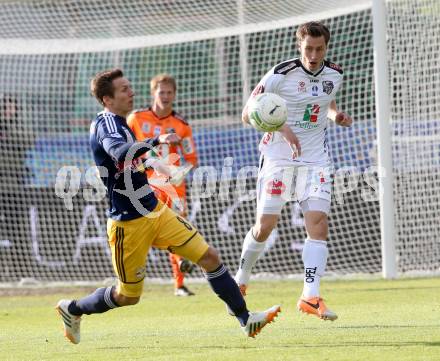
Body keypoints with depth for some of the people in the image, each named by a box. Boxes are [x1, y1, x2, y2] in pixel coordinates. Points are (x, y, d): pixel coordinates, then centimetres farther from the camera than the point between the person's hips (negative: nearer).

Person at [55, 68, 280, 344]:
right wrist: (156, 141, -51)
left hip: (156, 212, 8)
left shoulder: (119, 123, 11)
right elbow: (119, 153, -42)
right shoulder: (107, 123, -19)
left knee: (209, 257, -2)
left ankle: (246, 320, 2)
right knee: (128, 296, 6)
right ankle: (72, 309, 30)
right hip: (129, 225, -8)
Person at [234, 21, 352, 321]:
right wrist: (281, 126, -28)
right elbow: (248, 114, -12)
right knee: (265, 226, -4)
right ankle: (242, 277, 22)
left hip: (316, 159, 3)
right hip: (278, 158, -3)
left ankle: (311, 296, -15)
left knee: (319, 224, -13)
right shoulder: (281, 74, -13)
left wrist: (335, 115, 1)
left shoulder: (335, 75, 2)